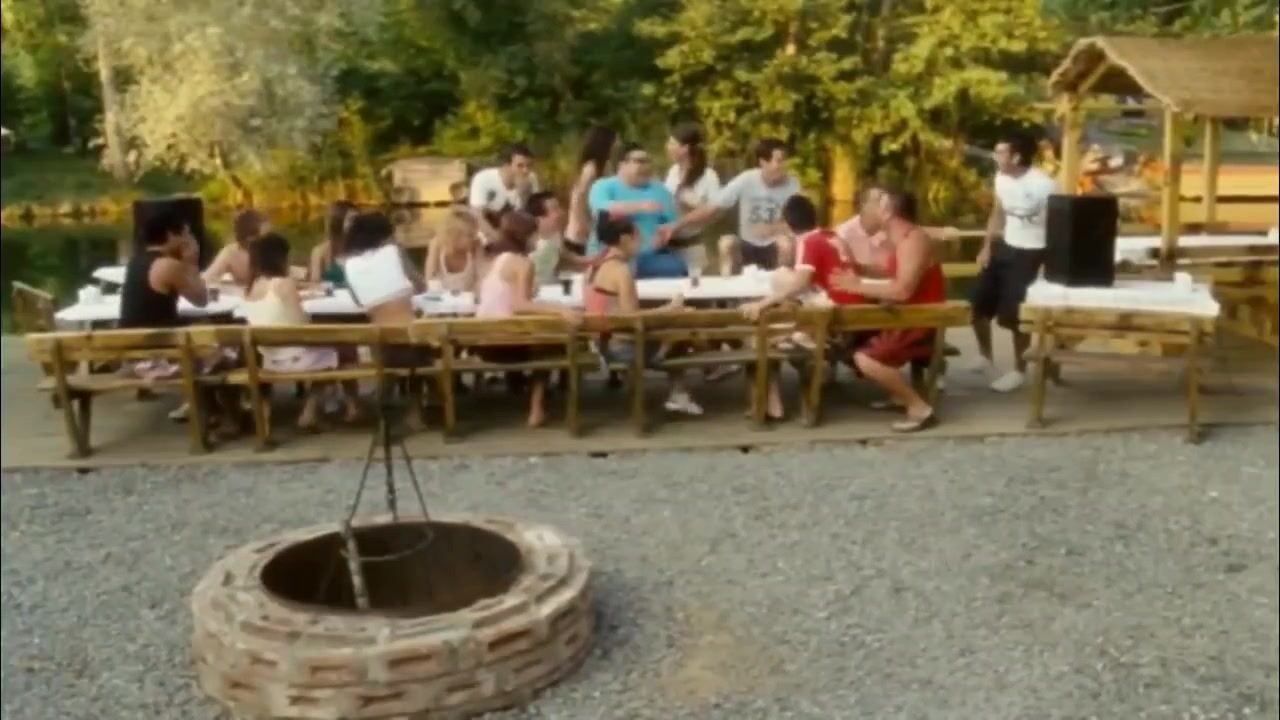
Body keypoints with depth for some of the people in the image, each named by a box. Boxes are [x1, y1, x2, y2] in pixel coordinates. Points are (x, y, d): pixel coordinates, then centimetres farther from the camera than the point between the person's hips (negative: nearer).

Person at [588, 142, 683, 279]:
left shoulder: (659, 189, 16)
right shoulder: (604, 187, 4)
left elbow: (673, 222, 13)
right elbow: (602, 210, -18)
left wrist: (664, 236, -10)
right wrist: (639, 206, -27)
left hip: (651, 257, 3)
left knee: (677, 268, -24)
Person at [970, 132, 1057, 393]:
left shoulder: (1043, 185, -22)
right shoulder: (1001, 177, 1)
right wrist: (987, 247, 11)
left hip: (1031, 253, -7)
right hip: (1005, 247, 7)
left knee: (1013, 314, -6)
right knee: (978, 303, 8)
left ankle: (1018, 371, 15)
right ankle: (986, 357, 31)